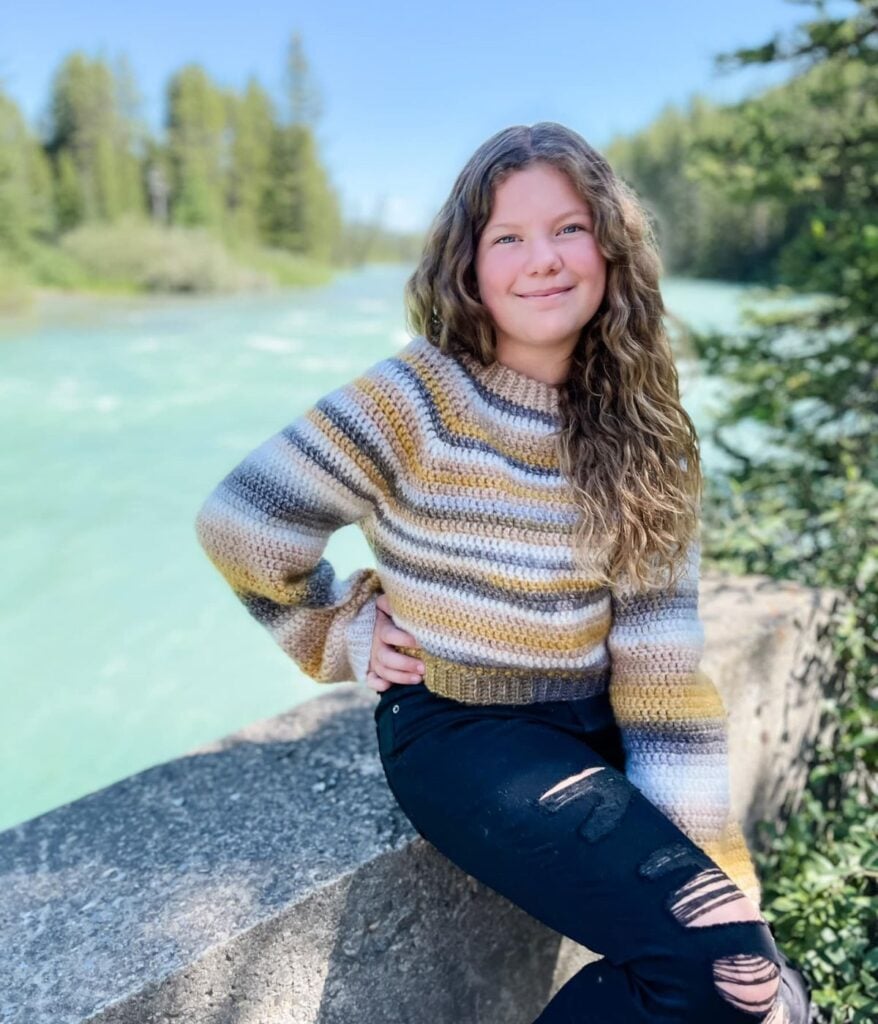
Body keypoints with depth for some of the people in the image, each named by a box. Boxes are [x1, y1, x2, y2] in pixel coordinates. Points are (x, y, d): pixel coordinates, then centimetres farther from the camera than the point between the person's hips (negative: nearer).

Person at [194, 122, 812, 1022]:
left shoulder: (636, 420, 0)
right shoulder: (418, 399, -14)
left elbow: (660, 639, -5)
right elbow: (239, 525, -10)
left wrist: (705, 847, -8)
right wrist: (346, 639, -2)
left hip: (595, 724, 5)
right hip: (457, 729, -5)